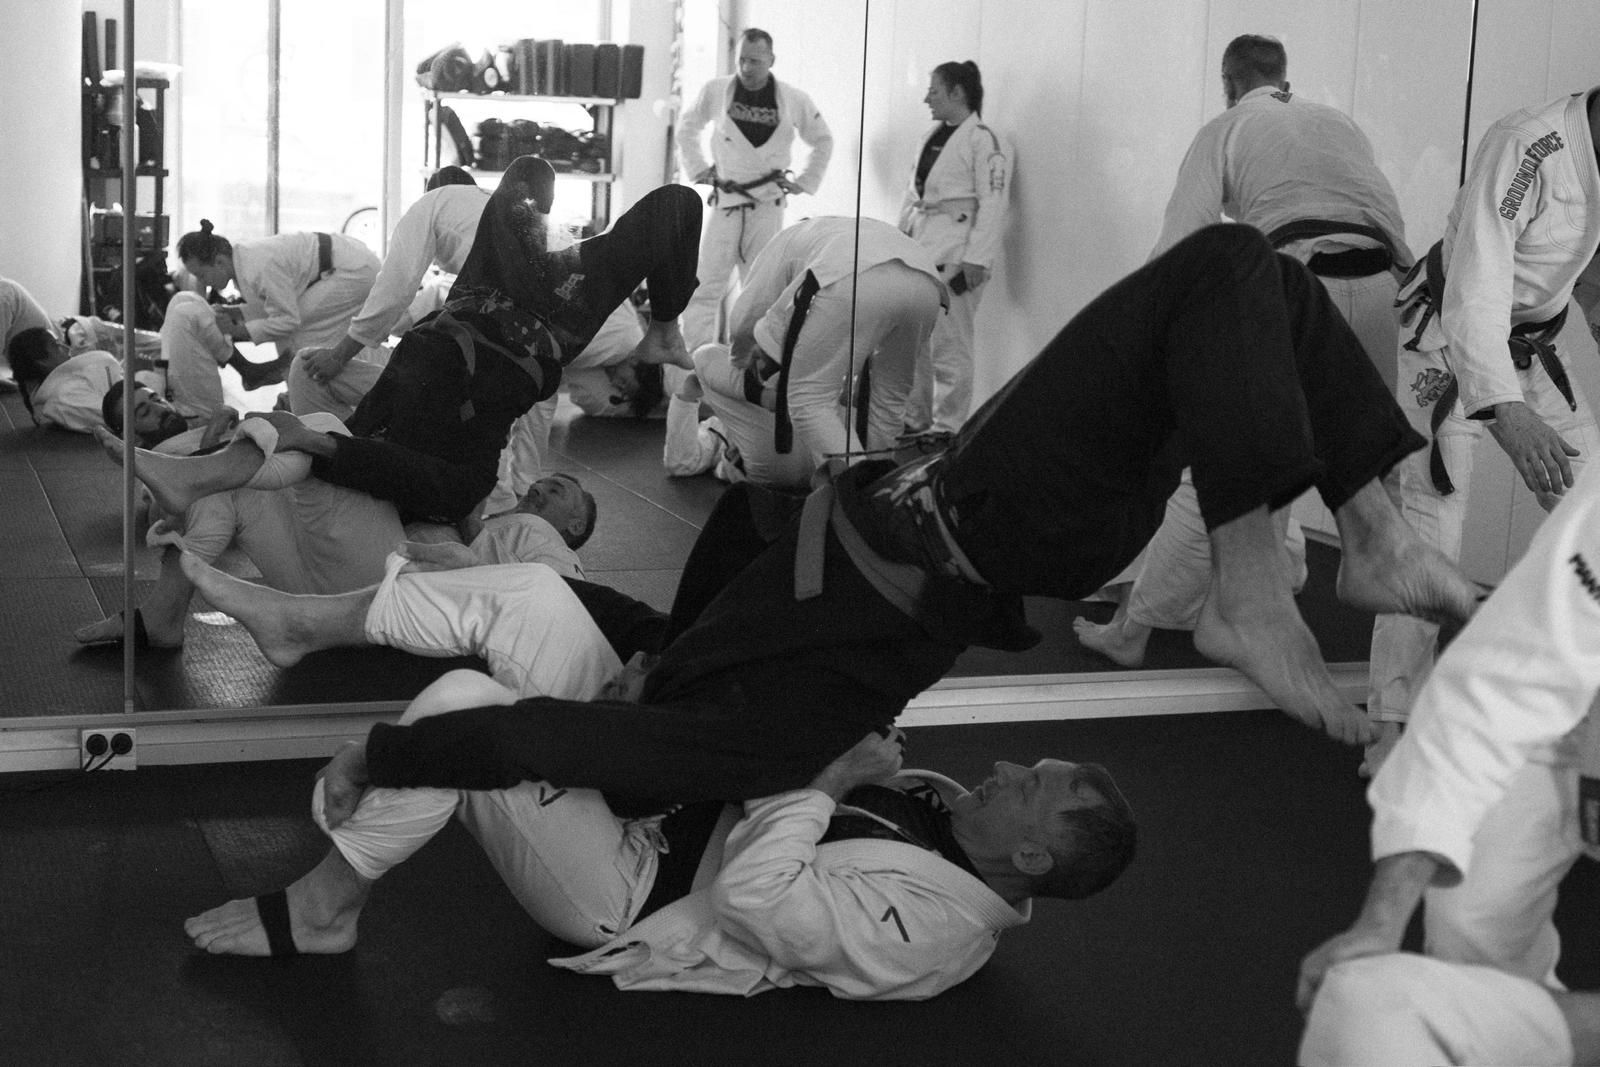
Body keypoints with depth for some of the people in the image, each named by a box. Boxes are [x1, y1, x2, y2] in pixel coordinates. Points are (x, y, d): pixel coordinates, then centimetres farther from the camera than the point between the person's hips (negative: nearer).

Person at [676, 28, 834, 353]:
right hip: (725, 202, 0)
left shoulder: (794, 100, -2)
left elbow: (823, 141, 14)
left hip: (768, 205, 0)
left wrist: (803, 182, 7)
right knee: (704, 288, -5)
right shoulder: (716, 91, -1)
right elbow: (687, 128, 17)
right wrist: (699, 169, 10)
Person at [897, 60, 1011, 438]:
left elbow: (992, 205, -15)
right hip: (919, 250, 9)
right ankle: (914, 420, 25)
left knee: (949, 346, -6)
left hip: (954, 257, -9)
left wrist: (976, 259, -20)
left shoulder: (984, 141, -10)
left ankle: (947, 430, 2)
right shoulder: (933, 137, 17)